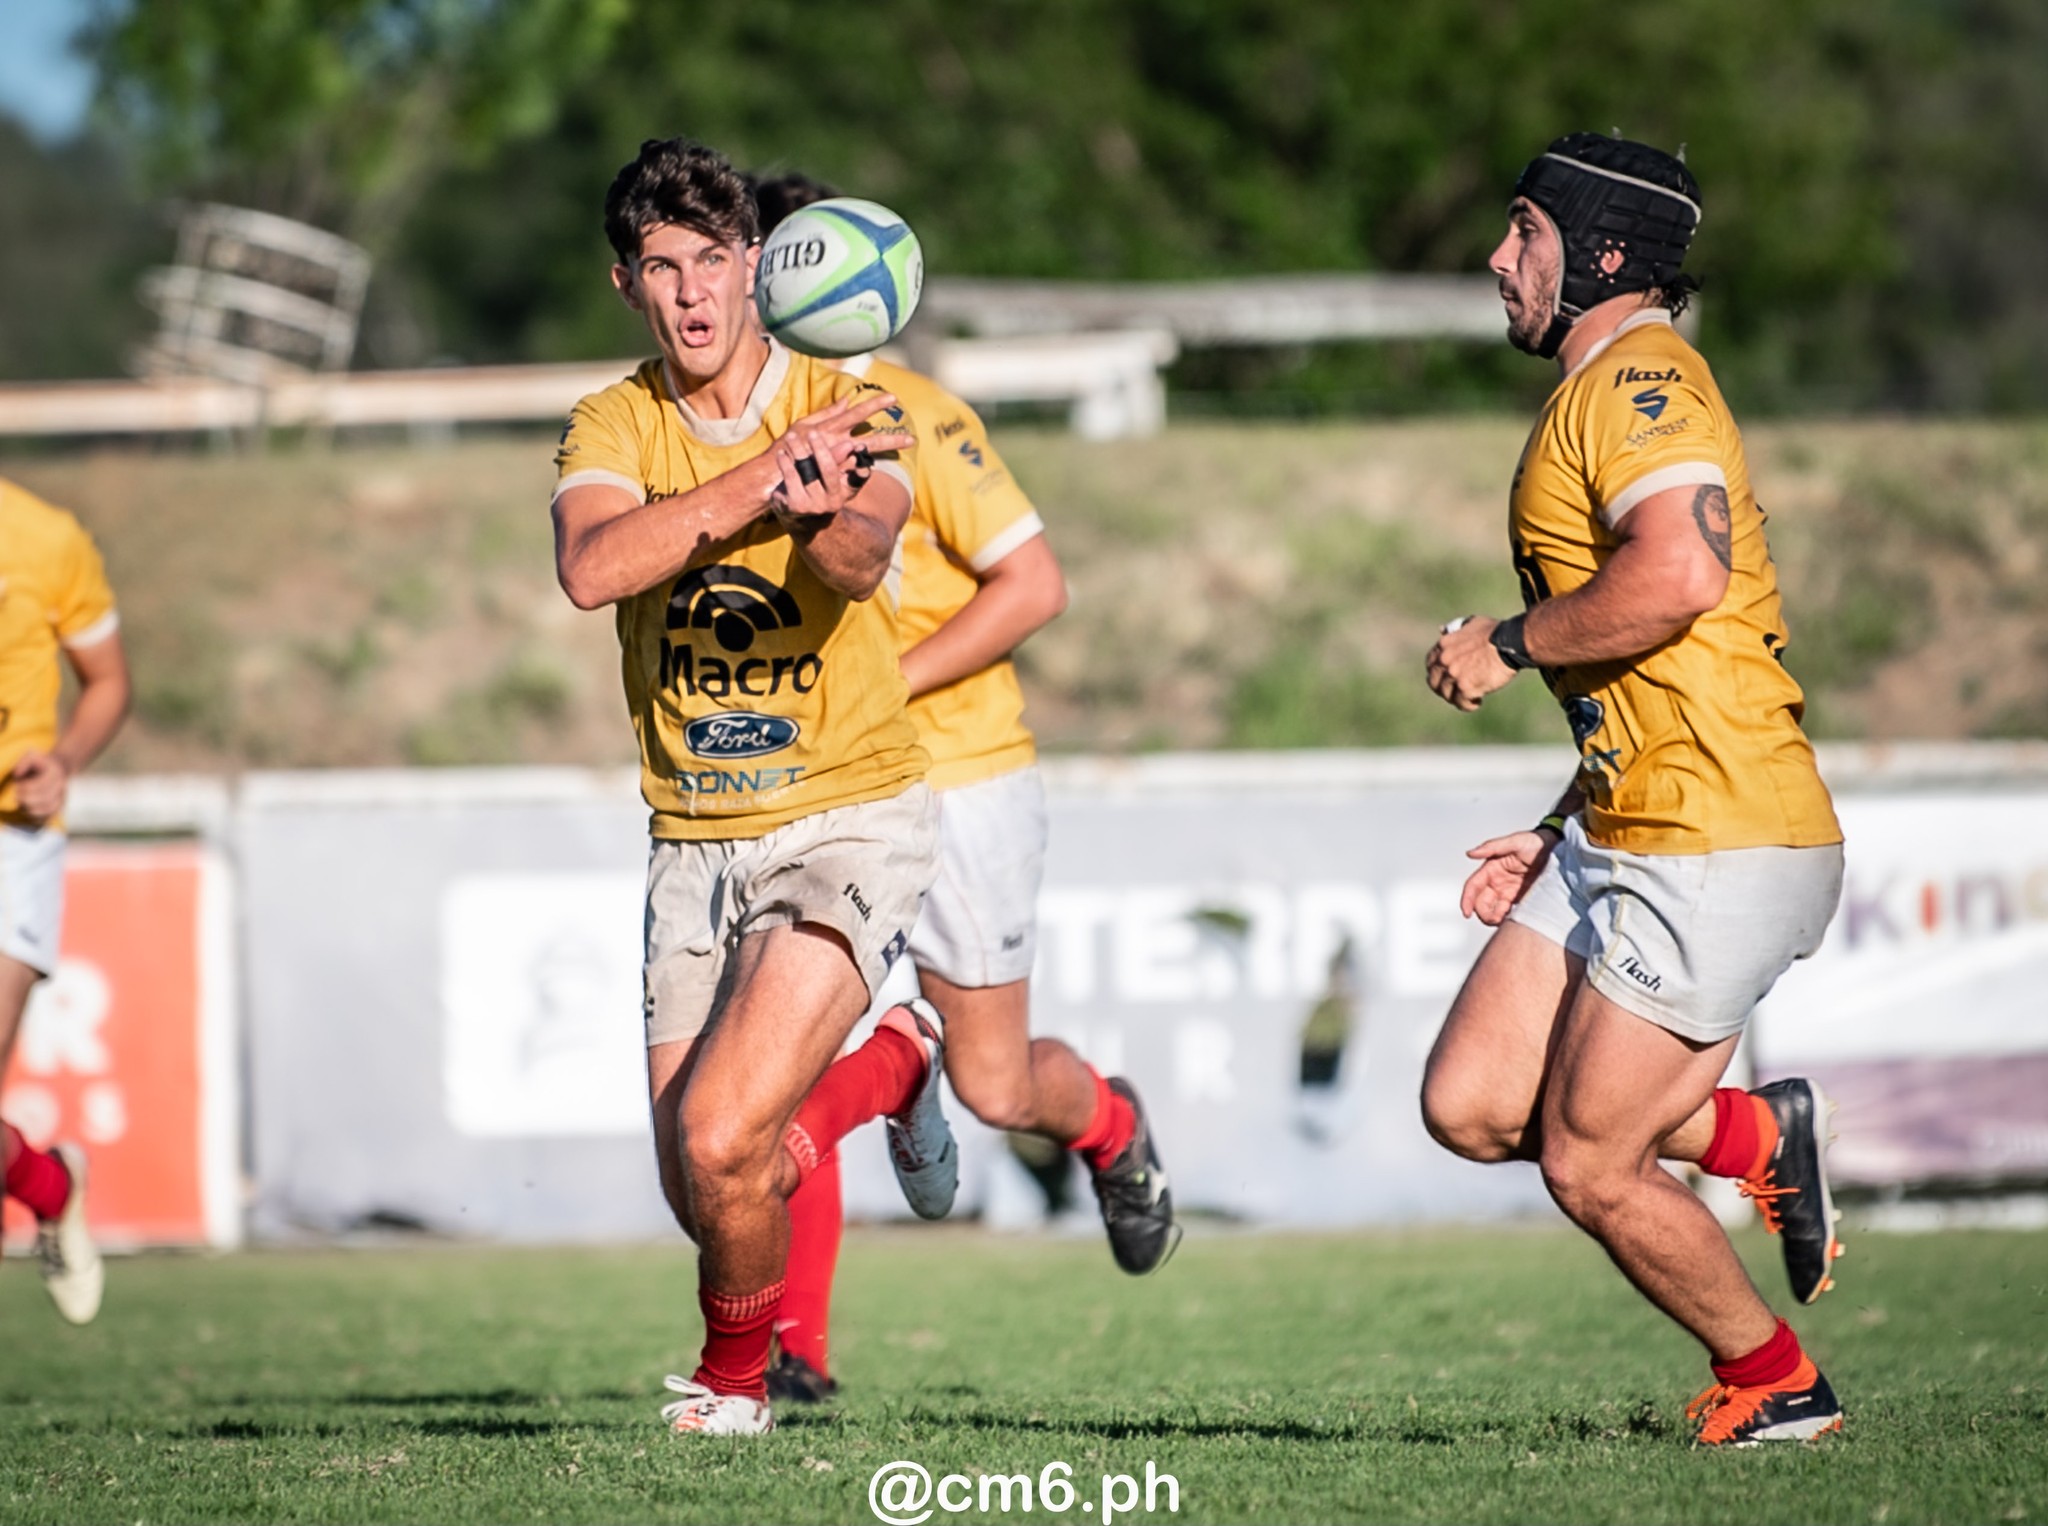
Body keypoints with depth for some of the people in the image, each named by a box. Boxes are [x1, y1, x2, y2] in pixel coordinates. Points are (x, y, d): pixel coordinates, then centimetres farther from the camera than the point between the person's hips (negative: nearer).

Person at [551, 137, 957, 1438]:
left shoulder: (849, 414, -9)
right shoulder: (615, 426, -1)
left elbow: (861, 561, -30)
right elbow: (590, 569, -22)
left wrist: (832, 525, -54)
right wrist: (764, 478, -30)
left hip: (849, 817, -4)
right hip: (694, 839, 4)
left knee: (722, 1143, -20)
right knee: (703, 1197, 4)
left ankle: (735, 1376, 12)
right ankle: (889, 1063, 36)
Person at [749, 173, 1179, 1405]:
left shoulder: (914, 420, -15)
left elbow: (1035, 584, -17)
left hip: (961, 781, -5)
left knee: (996, 1089, 4)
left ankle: (1111, 1127, 40)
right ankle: (795, 1347, -6)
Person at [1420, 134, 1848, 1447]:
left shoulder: (1639, 378, -11)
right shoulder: (1606, 391, 21)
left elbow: (1678, 577, -30)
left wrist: (1506, 643, -16)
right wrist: (1561, 843, 22)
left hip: (1717, 846, -10)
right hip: (1622, 834, 10)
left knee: (1589, 1167, -4)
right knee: (1470, 1106, 4)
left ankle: (1774, 1384, 15)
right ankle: (1756, 1136, 16)